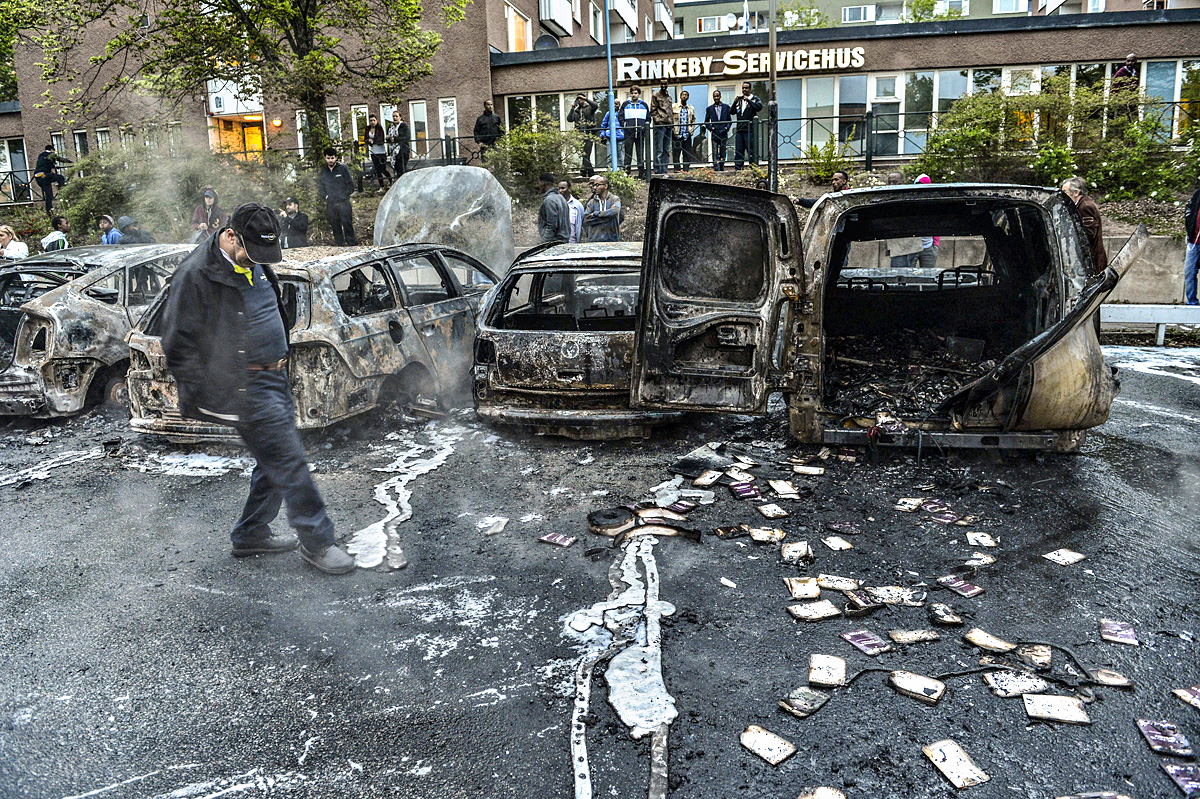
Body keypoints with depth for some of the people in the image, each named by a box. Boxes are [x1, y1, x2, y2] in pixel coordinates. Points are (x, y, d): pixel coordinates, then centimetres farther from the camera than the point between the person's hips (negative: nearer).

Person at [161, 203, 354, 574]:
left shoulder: (256, 263, 10)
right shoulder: (196, 275, -15)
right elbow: (179, 346, -14)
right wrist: (200, 399, -14)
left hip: (275, 376, 9)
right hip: (244, 386, -9)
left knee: (275, 462, 16)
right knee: (288, 460, -8)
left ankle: (251, 534, 31)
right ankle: (317, 541, 3)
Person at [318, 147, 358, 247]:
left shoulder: (342, 169, 3)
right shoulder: (322, 173, 13)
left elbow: (351, 184, 3)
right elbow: (320, 188, 20)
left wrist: (344, 195, -4)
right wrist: (325, 196, 4)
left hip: (343, 202, -3)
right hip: (330, 204, 3)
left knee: (347, 224, -9)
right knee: (335, 226, 3)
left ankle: (352, 244, -5)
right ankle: (340, 245, 7)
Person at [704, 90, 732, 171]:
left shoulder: (726, 107, 10)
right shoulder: (709, 109, 9)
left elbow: (729, 120, 14)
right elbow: (706, 122, 13)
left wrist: (727, 127, -2)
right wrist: (710, 128, -2)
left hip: (723, 133, 1)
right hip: (714, 133, -1)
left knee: (723, 153, 4)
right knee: (715, 153, -7)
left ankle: (722, 169, 10)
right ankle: (716, 168, -9)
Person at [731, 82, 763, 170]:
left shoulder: (754, 99, 5)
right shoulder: (739, 100, 19)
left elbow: (759, 107, -15)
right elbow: (732, 112, 10)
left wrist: (748, 100, -16)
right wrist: (735, 102, -5)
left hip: (749, 130, -5)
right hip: (739, 130, 5)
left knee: (751, 151, -6)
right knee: (738, 151, 4)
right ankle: (737, 169, 8)